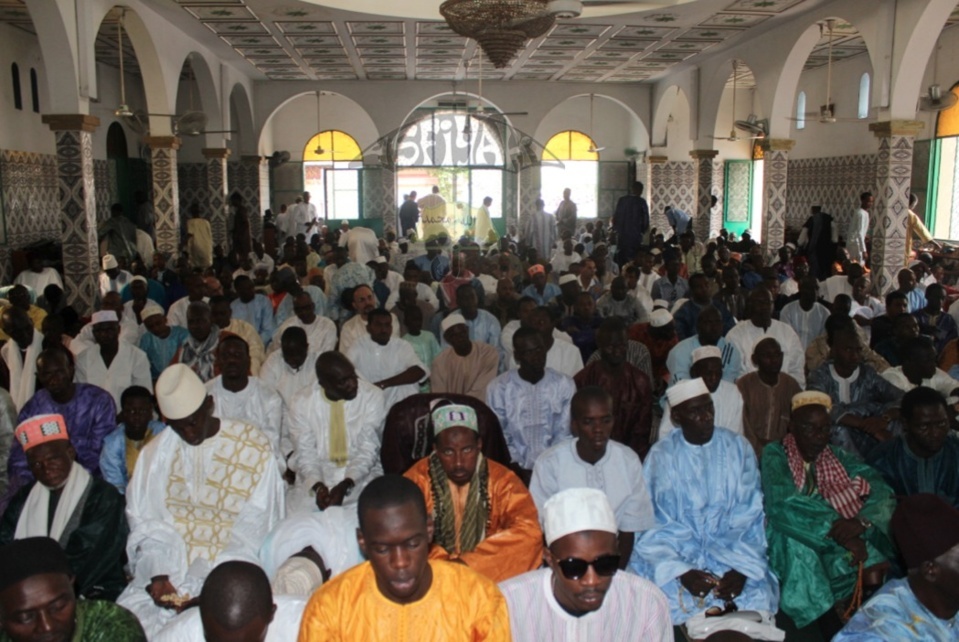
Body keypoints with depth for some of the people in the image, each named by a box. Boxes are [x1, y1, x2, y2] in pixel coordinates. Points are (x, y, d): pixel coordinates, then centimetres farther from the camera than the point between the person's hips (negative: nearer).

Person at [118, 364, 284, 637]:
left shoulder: (254, 448, -6)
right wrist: (157, 573, -14)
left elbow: (252, 534, -8)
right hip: (169, 571, 4)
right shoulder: (157, 451, 4)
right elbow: (145, 522, 3)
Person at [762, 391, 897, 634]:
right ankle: (830, 630, -23)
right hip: (791, 544, -3)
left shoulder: (836, 457, 6)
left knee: (873, 568, -23)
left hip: (839, 538, 3)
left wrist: (862, 521, -26)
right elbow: (781, 508, -23)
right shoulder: (775, 455, -8)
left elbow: (882, 492, -6)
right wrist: (836, 531, -29)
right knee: (797, 533, -34)